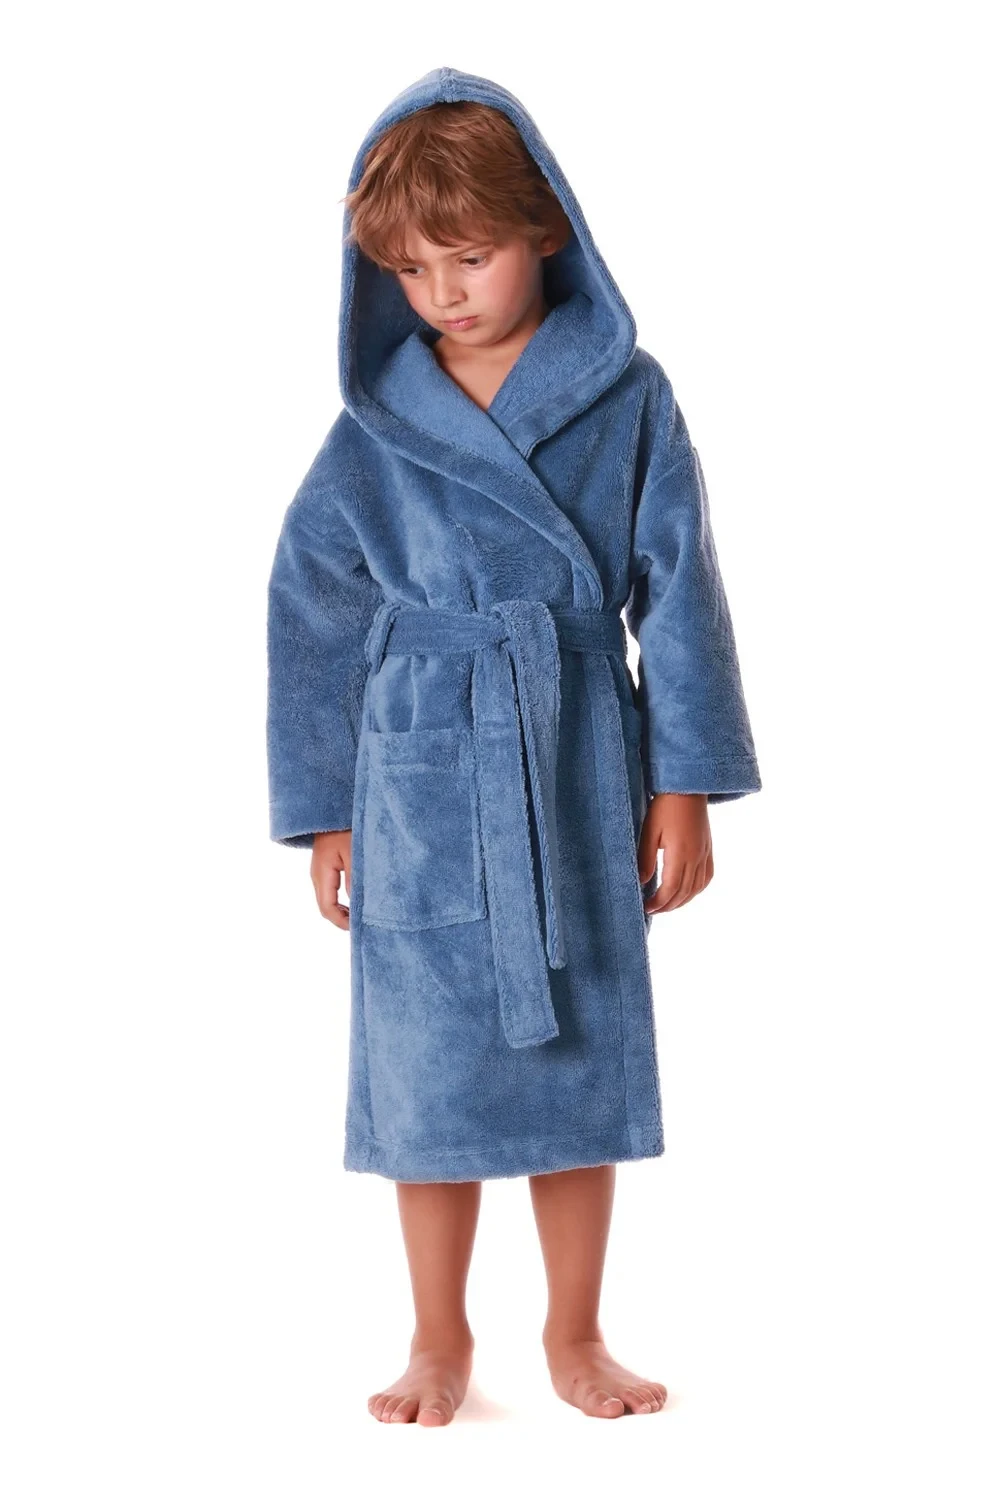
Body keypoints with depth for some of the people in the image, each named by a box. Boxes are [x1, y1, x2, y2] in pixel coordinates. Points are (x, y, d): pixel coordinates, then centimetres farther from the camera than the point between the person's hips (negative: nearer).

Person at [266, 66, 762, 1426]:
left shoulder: (626, 399, -1)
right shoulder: (375, 428, 0)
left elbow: (676, 591, 1)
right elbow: (312, 613, 4)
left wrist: (684, 785, -1)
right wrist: (325, 812, 4)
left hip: (579, 780, 0)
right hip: (423, 781, 0)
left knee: (581, 1056, 10)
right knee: (430, 1061, 6)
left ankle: (576, 1337, 28)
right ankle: (440, 1340, 25)